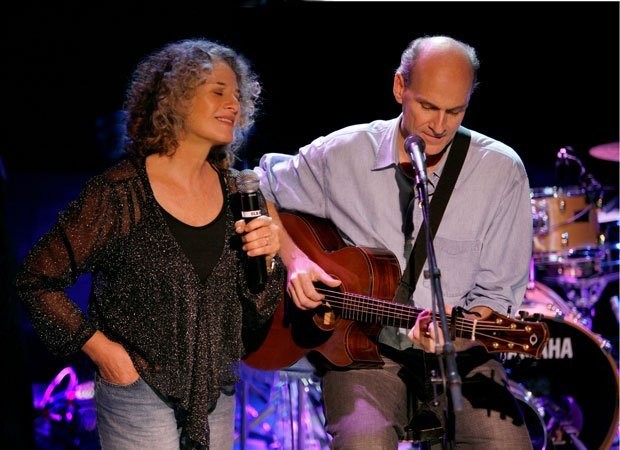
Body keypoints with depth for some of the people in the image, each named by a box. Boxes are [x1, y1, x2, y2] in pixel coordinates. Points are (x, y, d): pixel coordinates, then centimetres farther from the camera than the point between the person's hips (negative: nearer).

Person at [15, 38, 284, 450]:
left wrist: (266, 257, -11)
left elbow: (257, 311, 8)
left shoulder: (234, 192, 3)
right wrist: (99, 348, -14)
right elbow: (38, 280, -9)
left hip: (217, 396, 5)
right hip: (140, 396, -5)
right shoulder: (121, 193, -13)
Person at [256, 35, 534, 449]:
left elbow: (498, 295, -1)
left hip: (459, 354, 1)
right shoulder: (342, 154, -2)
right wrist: (292, 256, -3)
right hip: (361, 348, 0)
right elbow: (259, 192, 13)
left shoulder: (501, 171, -4)